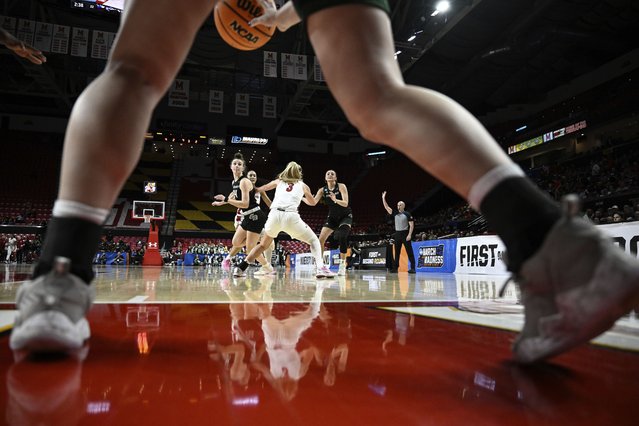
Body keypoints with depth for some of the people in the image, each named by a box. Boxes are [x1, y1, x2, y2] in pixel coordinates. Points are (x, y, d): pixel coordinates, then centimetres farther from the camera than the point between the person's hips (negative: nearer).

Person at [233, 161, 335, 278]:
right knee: (314, 241, 16)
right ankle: (320, 268, -6)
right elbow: (313, 202, 38)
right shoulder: (302, 185, 23)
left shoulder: (278, 181, 25)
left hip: (274, 215, 2)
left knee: (263, 245, 26)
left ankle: (240, 268, 20)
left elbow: (259, 190, 35)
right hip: (291, 216, -2)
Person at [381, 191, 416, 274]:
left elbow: (411, 225, -6)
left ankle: (412, 268, -5)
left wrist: (410, 235, -15)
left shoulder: (407, 214, -2)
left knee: (409, 252, -5)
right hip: (397, 234, 5)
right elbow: (387, 207, 9)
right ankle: (395, 268, 12)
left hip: (405, 234, -5)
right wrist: (383, 198, 4)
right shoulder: (395, 214, 11)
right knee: (397, 252, 8)